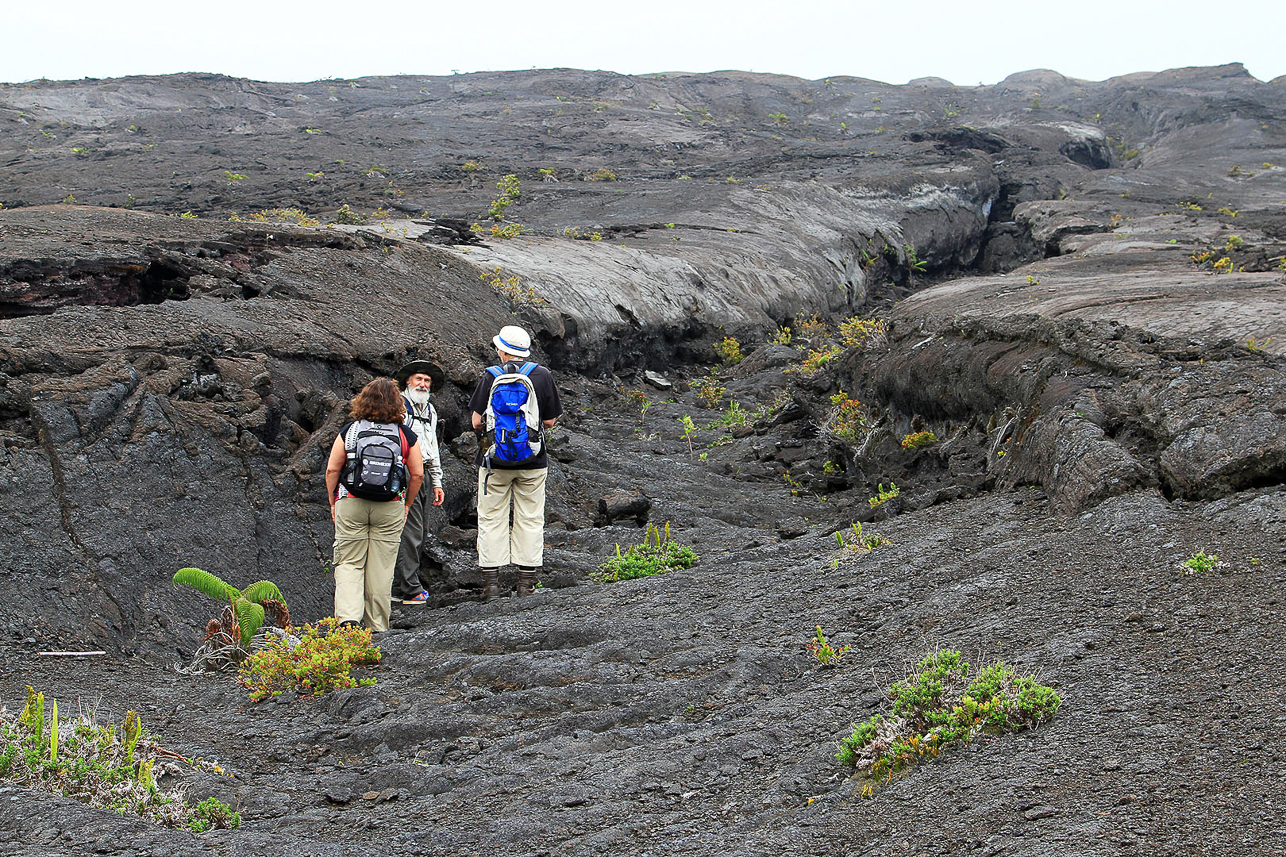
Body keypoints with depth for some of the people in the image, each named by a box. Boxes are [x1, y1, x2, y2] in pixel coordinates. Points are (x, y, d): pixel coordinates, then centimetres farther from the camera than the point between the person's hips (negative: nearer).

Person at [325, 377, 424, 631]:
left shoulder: (349, 431, 1)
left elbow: (332, 469, 0)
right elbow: (417, 474, 2)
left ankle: (348, 616, -12)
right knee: (381, 567, 7)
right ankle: (376, 626, 11)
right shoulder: (406, 435, 2)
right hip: (390, 507, 0)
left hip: (351, 504, 0)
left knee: (349, 563, 7)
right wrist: (406, 505, 15)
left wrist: (333, 502, 12)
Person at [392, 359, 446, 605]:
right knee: (410, 532, -12)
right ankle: (410, 590, -10)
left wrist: (437, 482, 24)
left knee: (420, 535, 8)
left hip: (423, 475, 9)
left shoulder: (430, 411, 22)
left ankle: (400, 586, 15)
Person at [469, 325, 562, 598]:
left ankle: (491, 581, 5)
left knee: (492, 519, 6)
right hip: (533, 462, 1)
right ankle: (526, 583, 8)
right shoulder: (543, 376, -2)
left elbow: (477, 422, -7)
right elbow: (550, 422, 2)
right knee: (530, 520, 8)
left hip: (495, 461, -1)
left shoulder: (491, 376, -6)